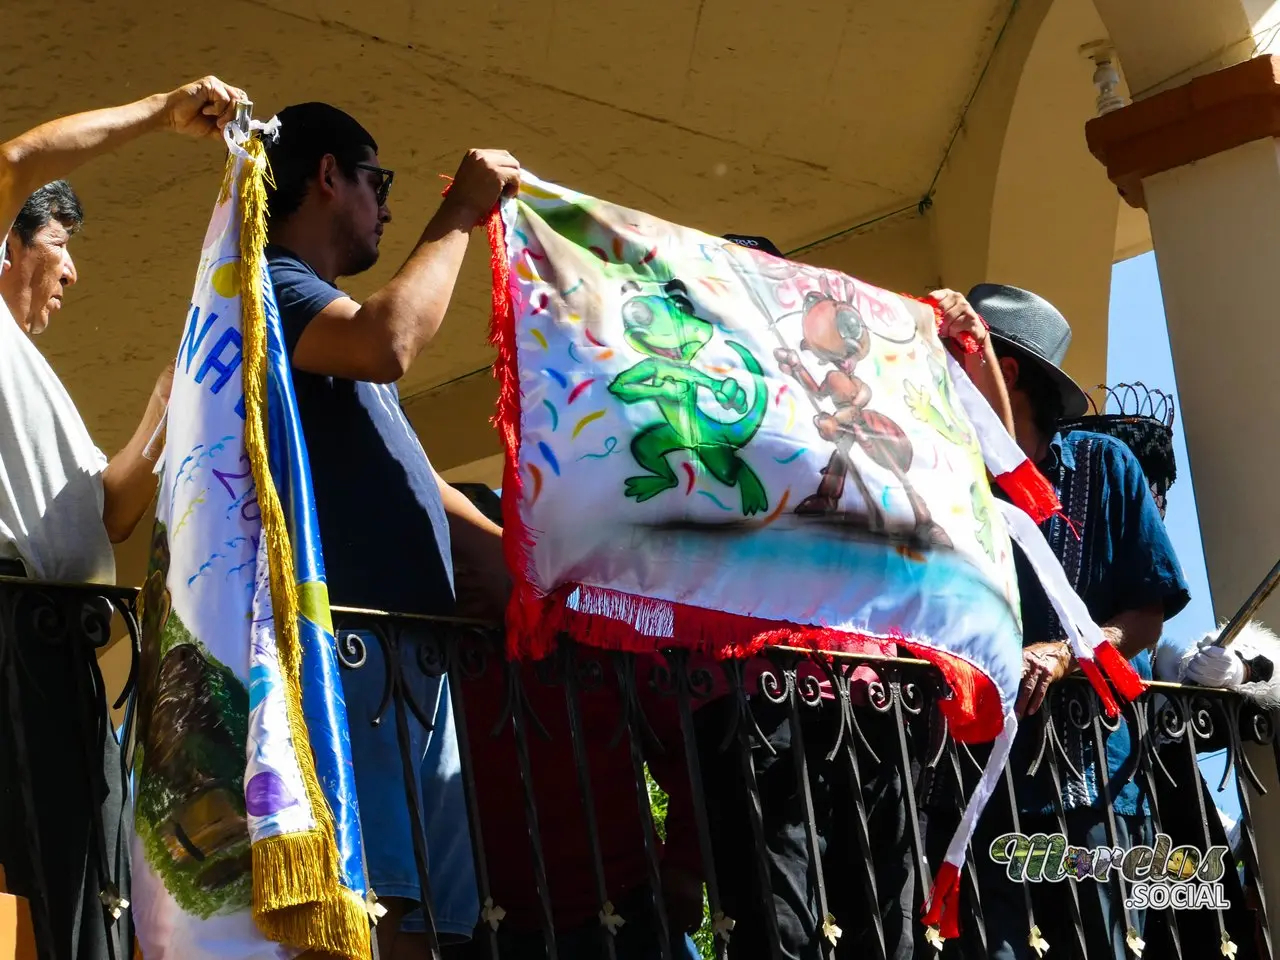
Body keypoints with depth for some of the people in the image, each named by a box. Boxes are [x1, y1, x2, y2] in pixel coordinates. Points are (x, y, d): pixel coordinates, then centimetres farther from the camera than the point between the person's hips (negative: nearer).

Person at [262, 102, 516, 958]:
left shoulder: (321, 314, 28)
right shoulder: (269, 284, -2)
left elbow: (408, 478, 30)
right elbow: (389, 343, -23)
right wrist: (458, 217, -8)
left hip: (409, 644, 10)